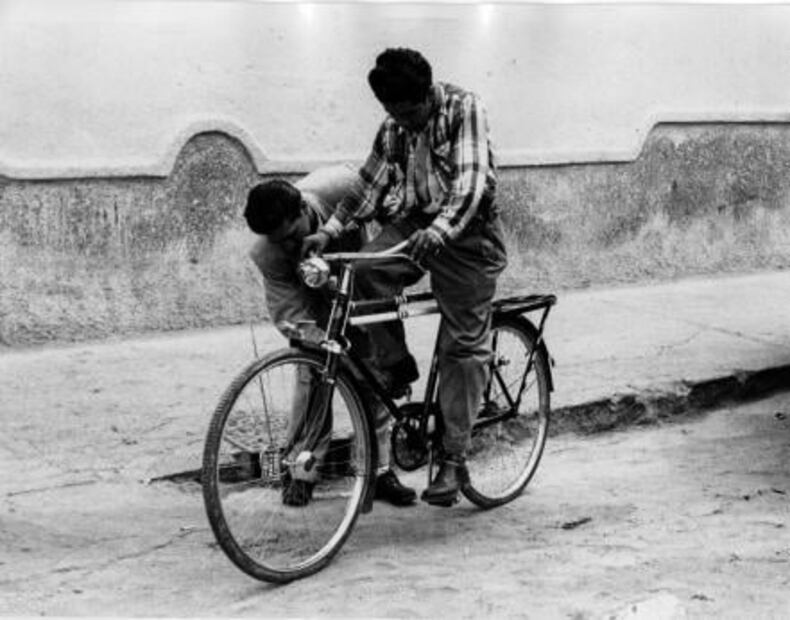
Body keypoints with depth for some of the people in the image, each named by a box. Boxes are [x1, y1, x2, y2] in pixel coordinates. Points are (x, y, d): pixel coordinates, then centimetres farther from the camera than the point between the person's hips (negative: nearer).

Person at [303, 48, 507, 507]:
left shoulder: (464, 109, -14)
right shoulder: (394, 128, 6)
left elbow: (470, 180, -25)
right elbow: (370, 184, 7)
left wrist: (440, 229, -41)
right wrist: (329, 231, -7)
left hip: (466, 232, -5)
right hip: (414, 222, 5)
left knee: (464, 348, -4)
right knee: (366, 271, -25)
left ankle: (454, 461, 3)